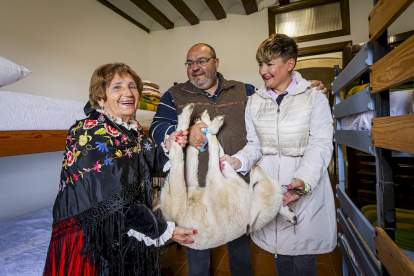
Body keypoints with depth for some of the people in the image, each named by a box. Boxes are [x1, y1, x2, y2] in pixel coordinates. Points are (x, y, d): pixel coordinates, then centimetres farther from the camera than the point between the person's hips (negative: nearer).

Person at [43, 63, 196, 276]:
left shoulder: (132, 129, 1)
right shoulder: (93, 134, -23)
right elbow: (117, 202, -26)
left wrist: (167, 147, -11)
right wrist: (164, 231, -17)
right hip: (93, 241, -7)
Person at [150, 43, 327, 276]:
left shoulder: (244, 91, 8)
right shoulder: (175, 96, 4)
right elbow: (157, 128, -7)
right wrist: (186, 132, -26)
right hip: (196, 190, -1)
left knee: (241, 253, 26)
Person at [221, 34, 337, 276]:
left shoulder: (314, 97, -2)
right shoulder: (255, 102, 8)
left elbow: (320, 145, -10)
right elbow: (255, 145, 6)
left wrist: (303, 180, -25)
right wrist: (239, 161, -14)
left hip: (306, 188, -2)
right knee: (280, 255, 16)